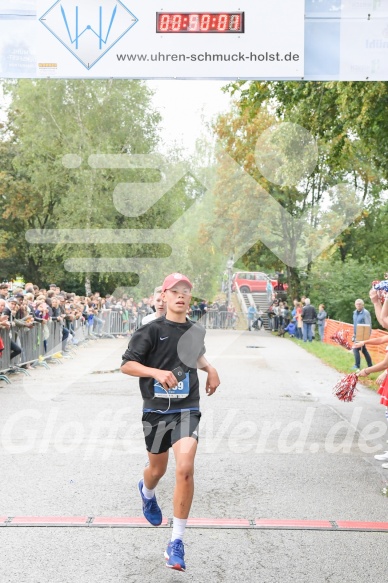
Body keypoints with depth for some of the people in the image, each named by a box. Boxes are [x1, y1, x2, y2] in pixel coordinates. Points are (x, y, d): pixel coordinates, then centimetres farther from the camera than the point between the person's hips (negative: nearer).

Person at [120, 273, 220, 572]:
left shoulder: (197, 331, 5)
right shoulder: (152, 330, -8)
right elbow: (127, 365, -11)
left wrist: (210, 369, 8)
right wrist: (157, 372, -26)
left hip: (187, 409, 1)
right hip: (156, 409, -1)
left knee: (185, 470, -16)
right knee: (158, 469, 16)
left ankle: (177, 541, -2)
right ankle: (147, 492, 56)